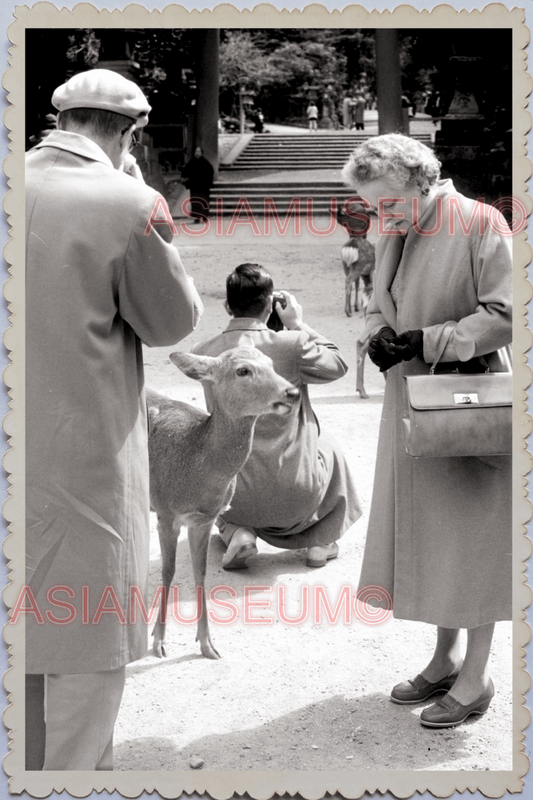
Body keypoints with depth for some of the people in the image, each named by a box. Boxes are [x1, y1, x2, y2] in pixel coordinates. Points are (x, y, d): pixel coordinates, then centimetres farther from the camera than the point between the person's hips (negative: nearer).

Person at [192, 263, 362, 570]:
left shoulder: (204, 353, -8)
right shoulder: (292, 344, -18)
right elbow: (337, 364, 2)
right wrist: (299, 325, 11)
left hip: (237, 499, 2)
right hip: (296, 498, -1)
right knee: (328, 447, 31)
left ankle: (237, 533, 13)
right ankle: (322, 540, 29)